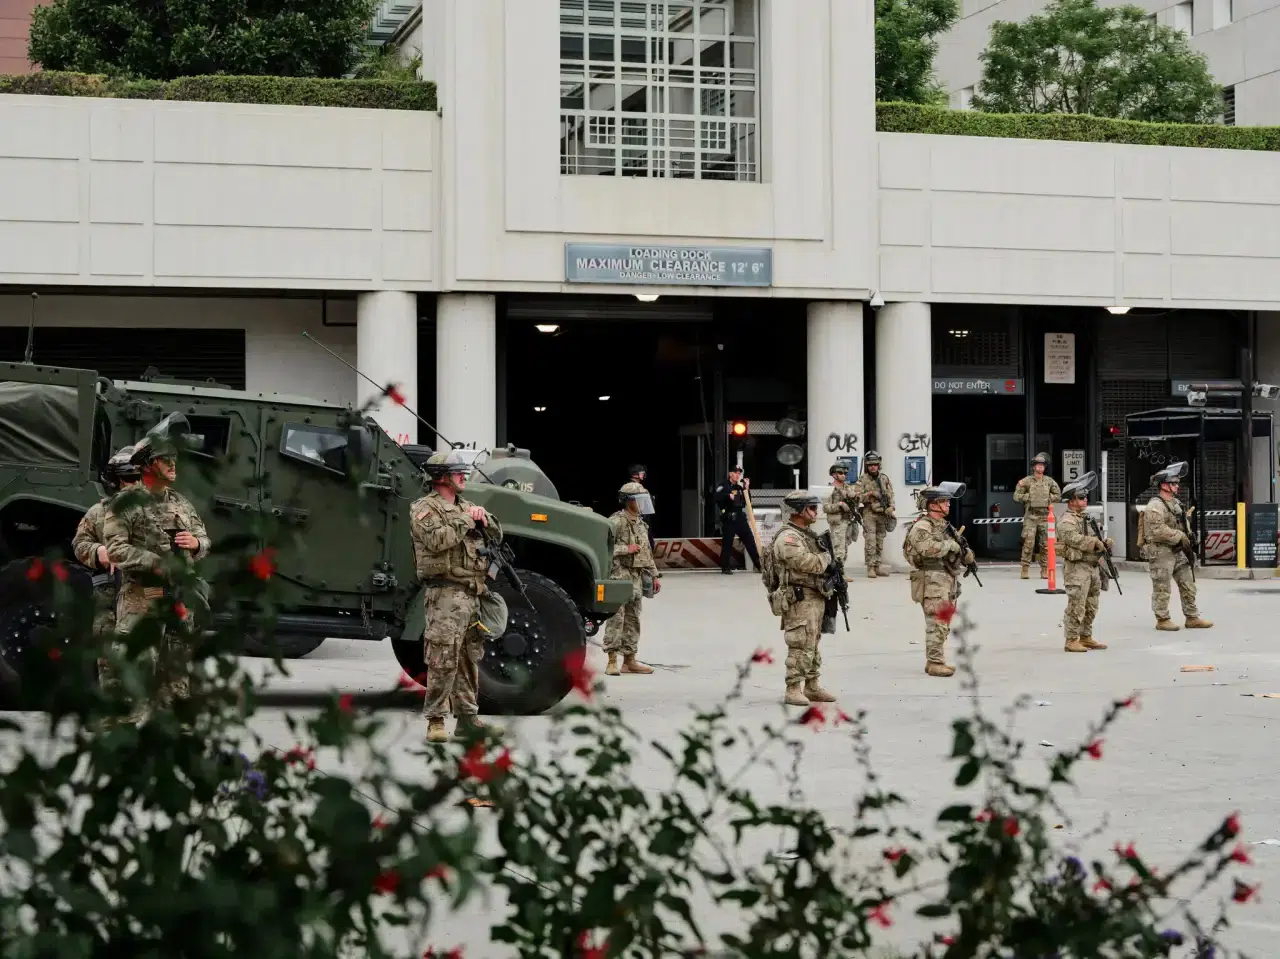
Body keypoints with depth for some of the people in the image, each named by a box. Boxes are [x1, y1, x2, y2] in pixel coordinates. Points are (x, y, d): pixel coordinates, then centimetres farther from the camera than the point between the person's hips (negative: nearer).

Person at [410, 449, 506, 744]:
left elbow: (497, 536, 18)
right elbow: (437, 540, -22)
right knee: (442, 660, -11)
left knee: (469, 658, 12)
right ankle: (435, 720, -8)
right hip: (445, 594, -8)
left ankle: (467, 716, 19)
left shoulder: (466, 506, 20)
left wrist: (484, 518, -1)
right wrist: (467, 520, -12)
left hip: (471, 594, 8)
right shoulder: (424, 508, -4)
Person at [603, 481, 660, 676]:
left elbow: (647, 552, 22)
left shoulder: (640, 523, 16)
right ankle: (612, 661, -8)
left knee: (632, 618, 11)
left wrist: (654, 575, 19)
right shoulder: (616, 522, -12)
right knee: (616, 617, -9)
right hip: (619, 575, -8)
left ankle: (629, 660, 17)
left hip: (637, 576, 8)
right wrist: (625, 549, -18)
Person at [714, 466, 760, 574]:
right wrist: (728, 496, -31)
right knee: (727, 543, -5)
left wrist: (746, 489, 6)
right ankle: (725, 567, 1)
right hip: (728, 519, -6)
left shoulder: (740, 487, 16)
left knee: (750, 541, 4)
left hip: (740, 518, 6)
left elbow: (745, 502, 15)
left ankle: (759, 564, 7)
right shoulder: (724, 486, -4)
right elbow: (717, 497, -20)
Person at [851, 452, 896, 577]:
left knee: (879, 543, 8)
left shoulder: (884, 479, 10)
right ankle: (870, 568, -8)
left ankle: (877, 567, 14)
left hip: (883, 514, 4)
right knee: (870, 542, -10)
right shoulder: (862, 480, -2)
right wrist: (870, 494, -21)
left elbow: (890, 495, 11)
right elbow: (857, 497, -8)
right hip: (869, 514, -4)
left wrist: (890, 508, -3)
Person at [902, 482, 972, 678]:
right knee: (937, 624, -10)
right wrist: (950, 544, -15)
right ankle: (934, 663, -7)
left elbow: (954, 550, 23)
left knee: (943, 623, 14)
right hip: (932, 582, -10)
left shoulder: (943, 525, 18)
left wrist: (965, 554, 1)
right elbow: (929, 548, -29)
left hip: (947, 581, 10)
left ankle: (935, 660, 21)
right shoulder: (922, 527, -12)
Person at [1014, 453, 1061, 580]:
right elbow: (1016, 496, 1)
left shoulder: (1049, 481, 10)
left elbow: (1058, 496, 14)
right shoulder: (1026, 481, 3)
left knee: (1045, 544, 4)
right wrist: (1029, 497, -8)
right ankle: (1025, 569, -6)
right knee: (1028, 543, -10)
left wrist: (1048, 498, -1)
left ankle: (1045, 570, 9)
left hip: (1045, 516, 3)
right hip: (1031, 516, -2)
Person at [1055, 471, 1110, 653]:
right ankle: (1071, 641, -4)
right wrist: (1095, 543, -29)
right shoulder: (1067, 522, -11)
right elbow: (1074, 538, -27)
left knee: (1091, 608, 15)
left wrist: (1105, 542, 4)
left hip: (1092, 568, 10)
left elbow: (1092, 539, 24)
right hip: (1077, 568, -10)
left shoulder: (1085, 519, 20)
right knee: (1076, 607, -9)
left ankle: (1086, 637, 25)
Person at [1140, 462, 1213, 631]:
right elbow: (1158, 531, -25)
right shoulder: (1155, 506, -17)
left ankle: (1192, 618, 16)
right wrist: (1180, 536, -18)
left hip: (1177, 552, 9)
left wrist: (1186, 538, 11)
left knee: (1188, 584, 9)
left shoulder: (1175, 503, 14)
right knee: (1162, 589, 0)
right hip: (1161, 553, -9)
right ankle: (1162, 620, 9)